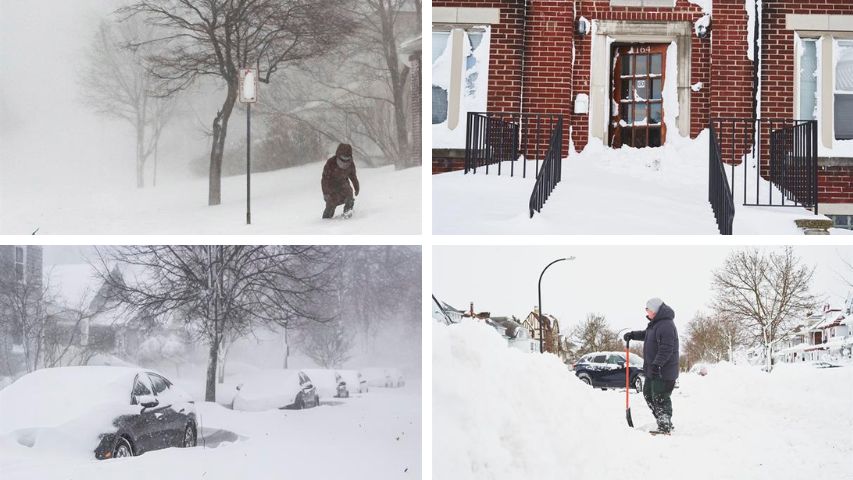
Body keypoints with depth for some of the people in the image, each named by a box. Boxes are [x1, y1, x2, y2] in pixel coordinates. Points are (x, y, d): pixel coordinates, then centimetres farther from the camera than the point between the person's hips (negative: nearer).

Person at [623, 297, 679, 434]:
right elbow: (646, 334, 35)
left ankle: (665, 427, -1)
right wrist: (633, 335, 23)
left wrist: (657, 364, -32)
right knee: (648, 394, 18)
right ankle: (665, 422, 26)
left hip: (663, 371, -11)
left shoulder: (666, 325, -21)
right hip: (652, 369, 11)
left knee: (660, 399, -8)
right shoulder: (655, 323, 13)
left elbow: (666, 349, -27)